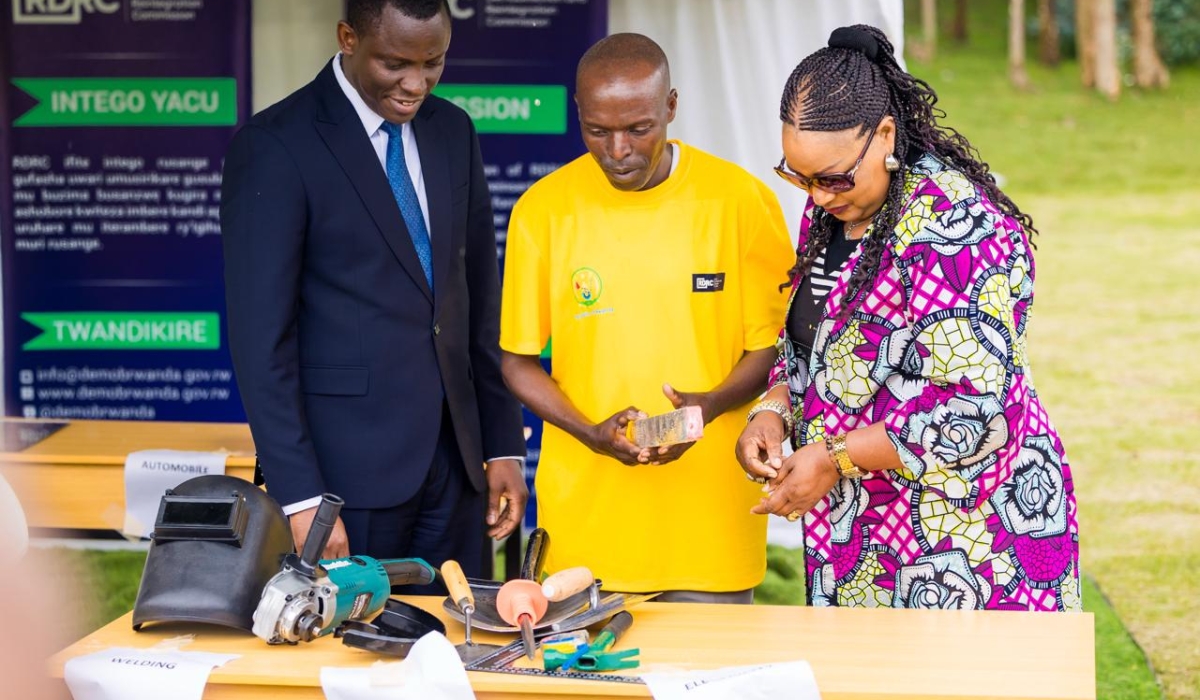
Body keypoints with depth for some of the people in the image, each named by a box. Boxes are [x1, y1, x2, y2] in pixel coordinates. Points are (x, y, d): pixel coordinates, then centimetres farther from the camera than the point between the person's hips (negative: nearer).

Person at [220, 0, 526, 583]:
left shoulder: (452, 132, 9)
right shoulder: (274, 146, -10)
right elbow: (261, 338, -13)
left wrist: (504, 444, 11)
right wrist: (299, 498, -17)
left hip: (454, 466, 6)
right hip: (346, 467, -6)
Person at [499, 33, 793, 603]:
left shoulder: (741, 200, -4)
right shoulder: (543, 209, -2)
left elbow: (773, 344, 3)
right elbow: (518, 360, 5)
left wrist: (710, 405, -16)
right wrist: (591, 433, -12)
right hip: (583, 512, 1)